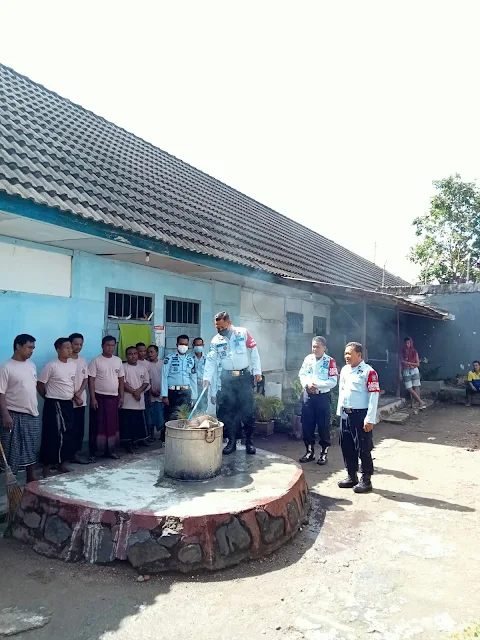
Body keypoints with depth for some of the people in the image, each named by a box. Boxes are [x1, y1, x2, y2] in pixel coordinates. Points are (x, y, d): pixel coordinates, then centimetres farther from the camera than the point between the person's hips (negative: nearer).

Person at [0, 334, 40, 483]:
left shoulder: (31, 365, 8)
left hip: (32, 415, 7)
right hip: (14, 415, -7)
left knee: (31, 448, 14)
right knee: (13, 450, 1)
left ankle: (31, 478, 26)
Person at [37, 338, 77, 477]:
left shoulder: (73, 364, 5)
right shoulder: (51, 366, -14)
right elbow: (40, 385, -8)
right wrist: (49, 398, 2)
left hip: (68, 404, 7)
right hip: (54, 405, -6)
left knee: (68, 434, 10)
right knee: (51, 435, -1)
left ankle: (62, 463, 23)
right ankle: (47, 466, 10)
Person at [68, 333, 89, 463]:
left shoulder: (83, 361, 10)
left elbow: (86, 379, 8)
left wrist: (79, 393, -9)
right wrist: (75, 396, -12)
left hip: (81, 400, 6)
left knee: (80, 428, 8)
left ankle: (77, 453, 17)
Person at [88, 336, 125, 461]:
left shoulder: (118, 360, 7)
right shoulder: (96, 360, -7)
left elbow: (121, 379, 11)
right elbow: (91, 380, -9)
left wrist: (121, 396, 6)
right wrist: (93, 398, -14)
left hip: (113, 397, 4)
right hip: (99, 397, -4)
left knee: (112, 425, 8)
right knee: (97, 425, 0)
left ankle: (109, 450, 19)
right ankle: (93, 451, 9)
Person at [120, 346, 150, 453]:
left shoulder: (143, 368, 11)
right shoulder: (123, 367, -4)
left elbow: (146, 382, 8)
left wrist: (139, 391, -9)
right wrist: (133, 391, -15)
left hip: (140, 401, 4)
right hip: (127, 401, -4)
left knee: (140, 421, 12)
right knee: (127, 422, -2)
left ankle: (140, 439, 27)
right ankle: (127, 442, 5)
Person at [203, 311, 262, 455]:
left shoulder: (243, 333, -3)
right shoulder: (216, 340, 3)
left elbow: (254, 352, -2)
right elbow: (211, 360, -3)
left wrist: (257, 371, -5)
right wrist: (207, 377, -15)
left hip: (244, 377, -2)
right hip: (227, 379, 2)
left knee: (248, 410, 1)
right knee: (227, 411, 5)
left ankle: (248, 441, 14)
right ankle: (231, 441, 16)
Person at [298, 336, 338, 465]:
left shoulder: (330, 362, -8)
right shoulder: (308, 359, 6)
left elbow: (333, 381, -12)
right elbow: (302, 374, 7)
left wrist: (317, 385, -18)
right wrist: (307, 384, -12)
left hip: (323, 396, -4)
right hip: (308, 395, 4)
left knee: (323, 425, 3)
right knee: (307, 424, 8)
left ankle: (324, 453, 17)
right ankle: (310, 451, 22)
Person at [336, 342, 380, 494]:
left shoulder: (368, 372, -13)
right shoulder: (344, 370, 10)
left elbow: (374, 395, -15)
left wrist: (370, 419, -17)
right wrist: (340, 411, 15)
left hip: (361, 414, -7)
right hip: (345, 414, 7)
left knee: (363, 448, 1)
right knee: (346, 447, 13)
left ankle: (366, 480, 14)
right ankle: (352, 476, 27)